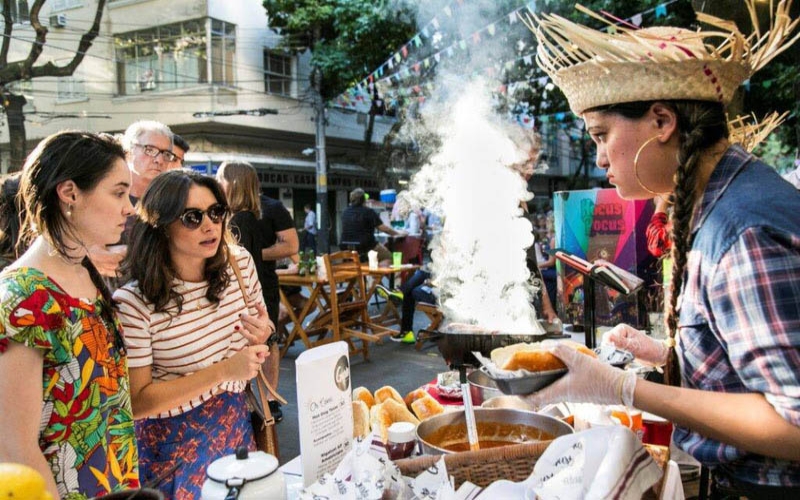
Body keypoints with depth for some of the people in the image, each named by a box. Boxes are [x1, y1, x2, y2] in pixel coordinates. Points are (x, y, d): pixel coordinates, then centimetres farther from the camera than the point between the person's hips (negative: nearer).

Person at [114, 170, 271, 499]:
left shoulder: (240, 264, -7)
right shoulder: (133, 303, -24)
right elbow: (137, 402, -20)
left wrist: (260, 337, -14)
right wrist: (222, 371, -27)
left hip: (236, 424, 5)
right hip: (172, 443, -5)